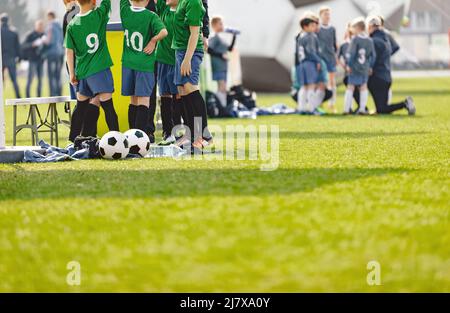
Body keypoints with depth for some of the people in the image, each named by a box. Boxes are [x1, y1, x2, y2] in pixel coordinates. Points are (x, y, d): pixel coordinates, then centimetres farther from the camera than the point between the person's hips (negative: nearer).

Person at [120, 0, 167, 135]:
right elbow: (163, 32, -25)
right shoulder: (151, 16, -11)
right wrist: (153, 41, -9)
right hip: (145, 64, -4)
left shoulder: (125, 11, -1)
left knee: (133, 100, 13)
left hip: (128, 63, 4)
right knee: (144, 100, -6)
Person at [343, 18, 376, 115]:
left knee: (350, 87, 1)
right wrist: (370, 66, 17)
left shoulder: (355, 39, -9)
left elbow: (351, 53, -13)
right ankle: (362, 109, 10)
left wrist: (349, 65, -5)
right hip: (365, 69, 4)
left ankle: (347, 109, -1)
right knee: (363, 87, 13)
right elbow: (373, 55, 9)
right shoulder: (370, 41, 6)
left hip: (354, 68, -4)